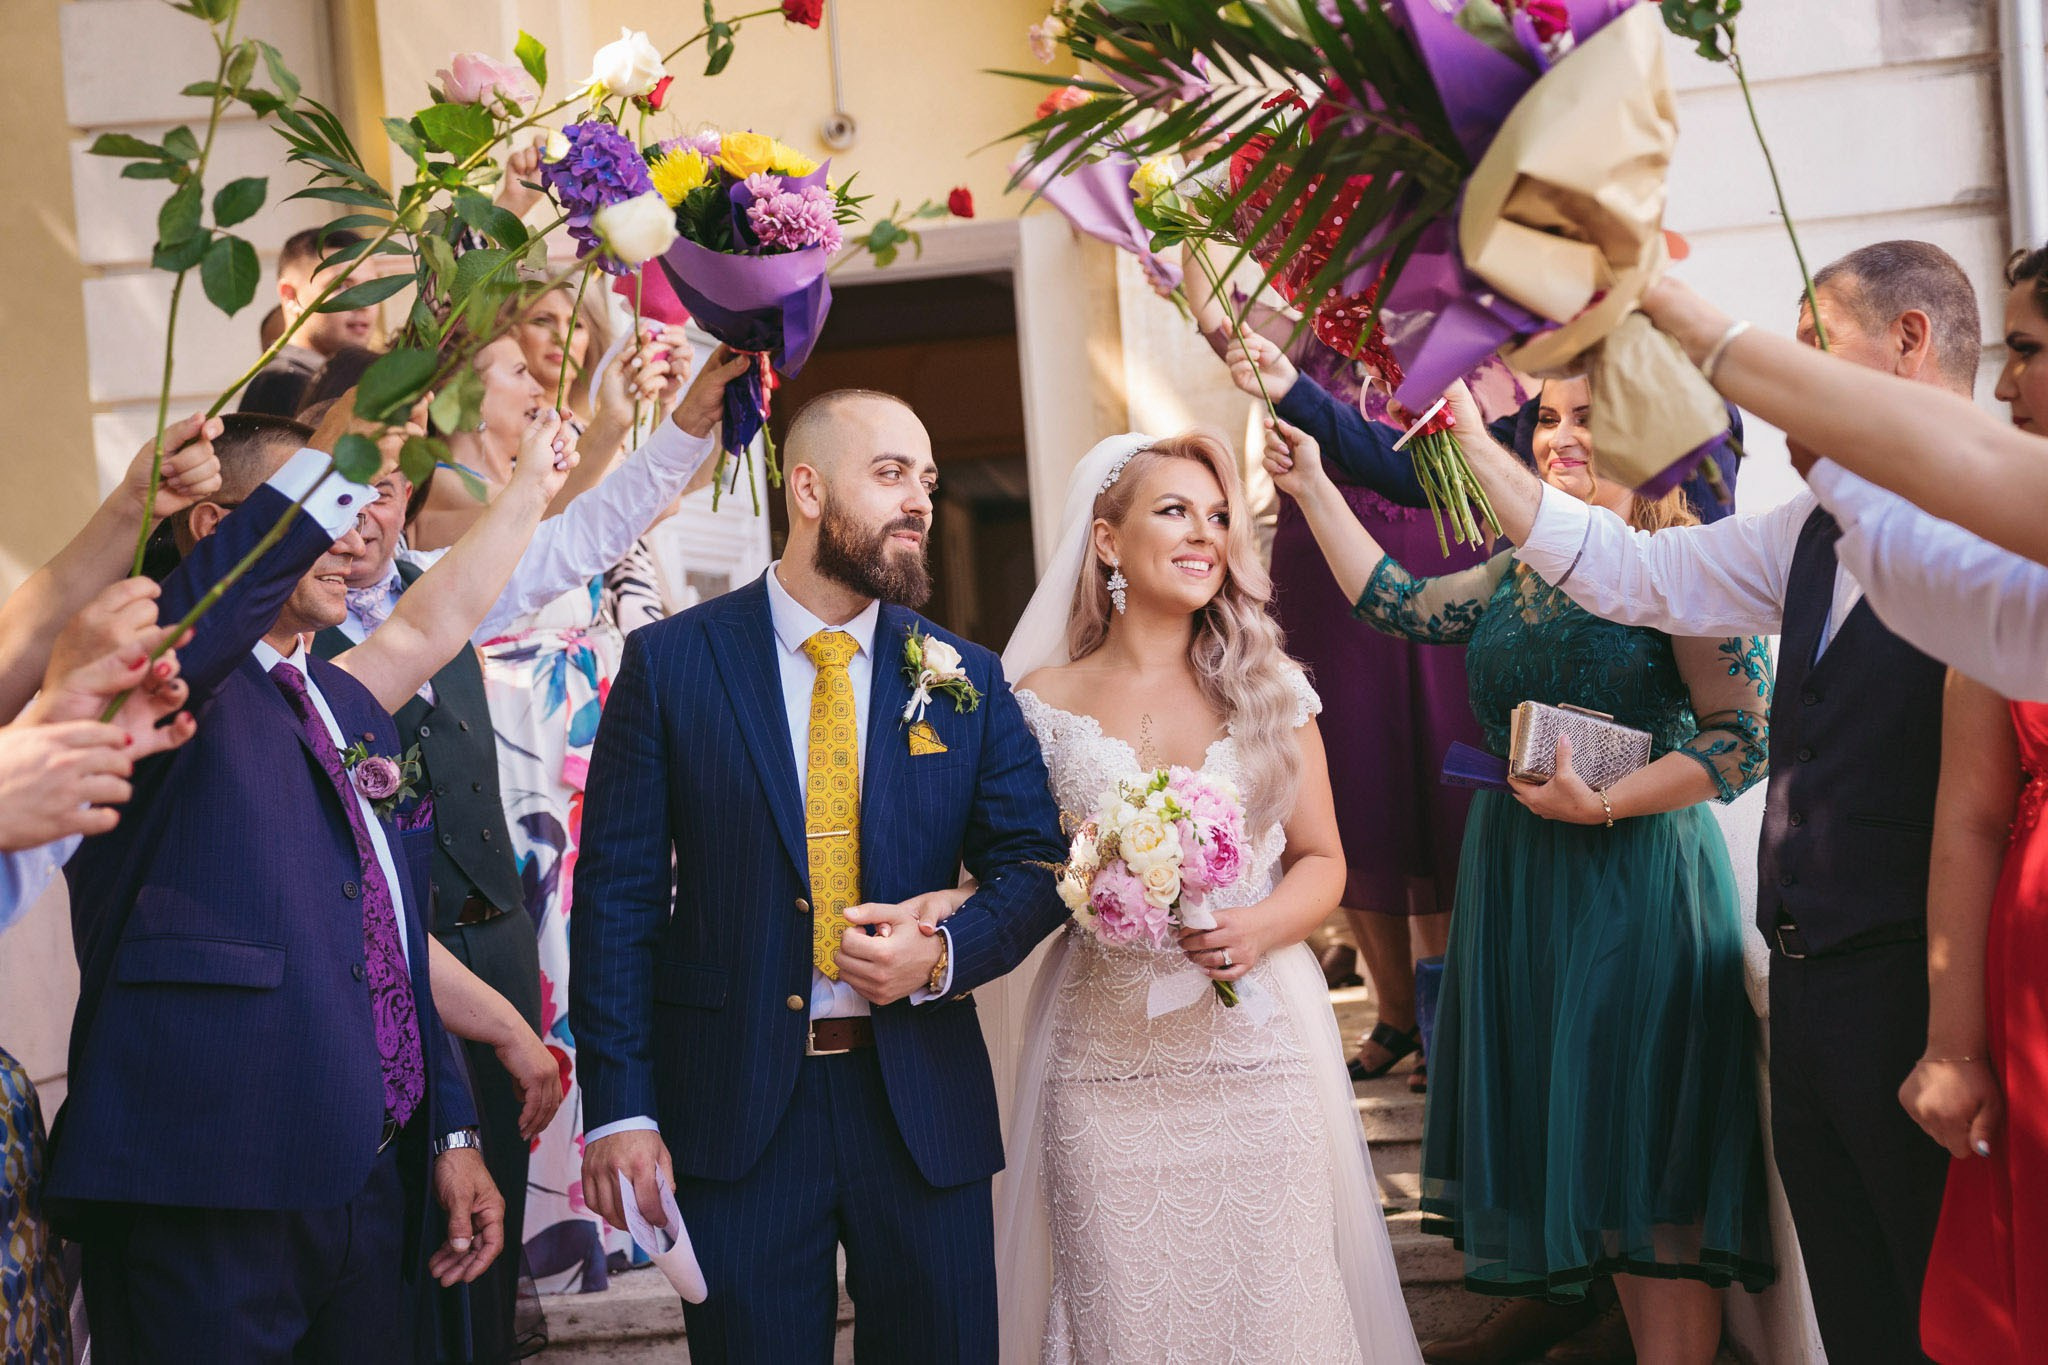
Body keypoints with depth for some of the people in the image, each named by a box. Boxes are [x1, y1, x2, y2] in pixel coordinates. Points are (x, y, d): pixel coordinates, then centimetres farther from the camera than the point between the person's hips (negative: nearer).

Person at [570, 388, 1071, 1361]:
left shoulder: (967, 679, 6)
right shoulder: (670, 662, -1)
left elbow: (1034, 865, 8)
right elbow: (616, 891, -2)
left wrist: (946, 952, -13)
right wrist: (620, 1105, -8)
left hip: (923, 1104, 3)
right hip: (734, 1110, -2)